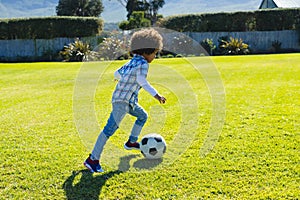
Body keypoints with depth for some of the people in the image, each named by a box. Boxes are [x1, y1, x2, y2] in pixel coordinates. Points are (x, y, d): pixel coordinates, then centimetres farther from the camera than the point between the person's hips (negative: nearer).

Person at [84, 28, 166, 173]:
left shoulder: (132, 62, 15)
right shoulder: (143, 63, -12)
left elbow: (117, 73, 23)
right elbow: (142, 80, -29)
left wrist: (122, 78, 46)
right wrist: (155, 94, -36)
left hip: (129, 101, 11)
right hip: (122, 101, -11)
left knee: (143, 116, 29)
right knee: (110, 128, -16)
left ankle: (131, 142, 42)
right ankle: (92, 159, -18)